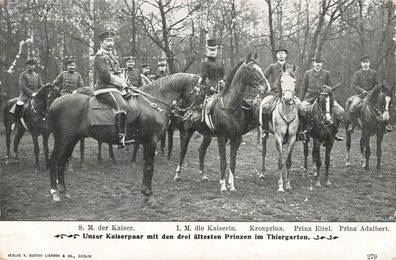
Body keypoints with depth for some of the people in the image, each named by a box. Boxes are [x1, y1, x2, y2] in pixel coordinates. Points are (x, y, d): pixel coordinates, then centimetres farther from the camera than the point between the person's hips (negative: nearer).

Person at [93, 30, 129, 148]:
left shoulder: (111, 57, 25)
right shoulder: (100, 57, -5)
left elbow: (118, 75, 25)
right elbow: (105, 76, -16)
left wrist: (124, 83, 5)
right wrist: (120, 82, -9)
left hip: (116, 88, 10)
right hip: (105, 89, -10)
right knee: (122, 106, -31)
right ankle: (121, 138, -33)